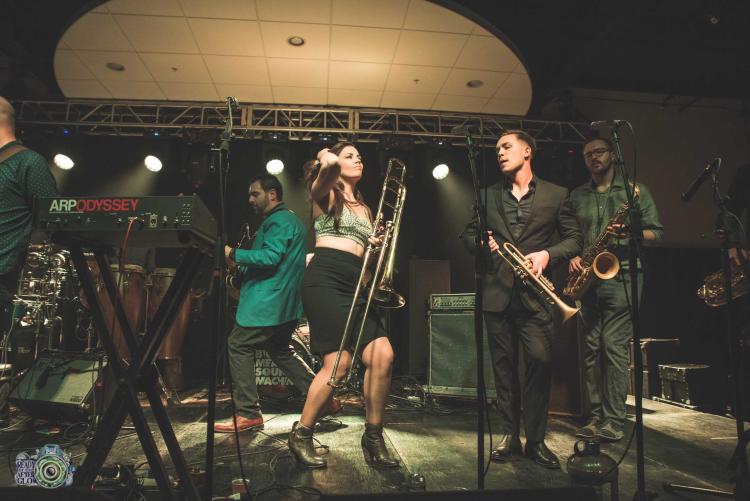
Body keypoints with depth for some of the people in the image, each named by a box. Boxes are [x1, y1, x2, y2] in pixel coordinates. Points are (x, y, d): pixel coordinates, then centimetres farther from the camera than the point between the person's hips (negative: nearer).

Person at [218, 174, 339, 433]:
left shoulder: (279, 220, -11)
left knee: (238, 346, -3)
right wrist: (242, 263, 16)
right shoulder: (291, 220, 22)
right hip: (285, 304, 11)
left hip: (267, 303, -10)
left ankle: (247, 414, 1)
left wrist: (234, 254, -16)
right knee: (281, 351, 18)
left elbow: (270, 257, -24)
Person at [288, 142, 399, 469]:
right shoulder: (326, 193, 7)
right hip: (325, 278, -6)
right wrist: (327, 159, 6)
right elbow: (329, 166, -17)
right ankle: (301, 435, 6)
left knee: (382, 355, -10)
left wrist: (379, 245, 5)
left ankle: (373, 438, 5)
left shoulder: (363, 207, 26)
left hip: (356, 282, 7)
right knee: (339, 363, -15)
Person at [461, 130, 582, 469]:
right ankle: (508, 435, 18)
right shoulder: (488, 195, 14)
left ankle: (536, 440, 8)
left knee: (541, 362, -7)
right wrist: (480, 244, -4)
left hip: (535, 292, -2)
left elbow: (574, 239, 6)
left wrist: (547, 254, -12)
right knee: (503, 364, 7)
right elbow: (468, 232, 17)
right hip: (497, 291, 2)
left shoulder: (556, 195, 8)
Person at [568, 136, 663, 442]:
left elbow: (656, 232, 6)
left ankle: (614, 419, 0)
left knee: (614, 345, -9)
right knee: (591, 347, 4)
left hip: (621, 276, -3)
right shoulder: (576, 196, 16)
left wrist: (630, 232, -13)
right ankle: (596, 415, 12)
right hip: (586, 279, 3)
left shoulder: (636, 191, 8)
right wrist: (572, 257, -1)